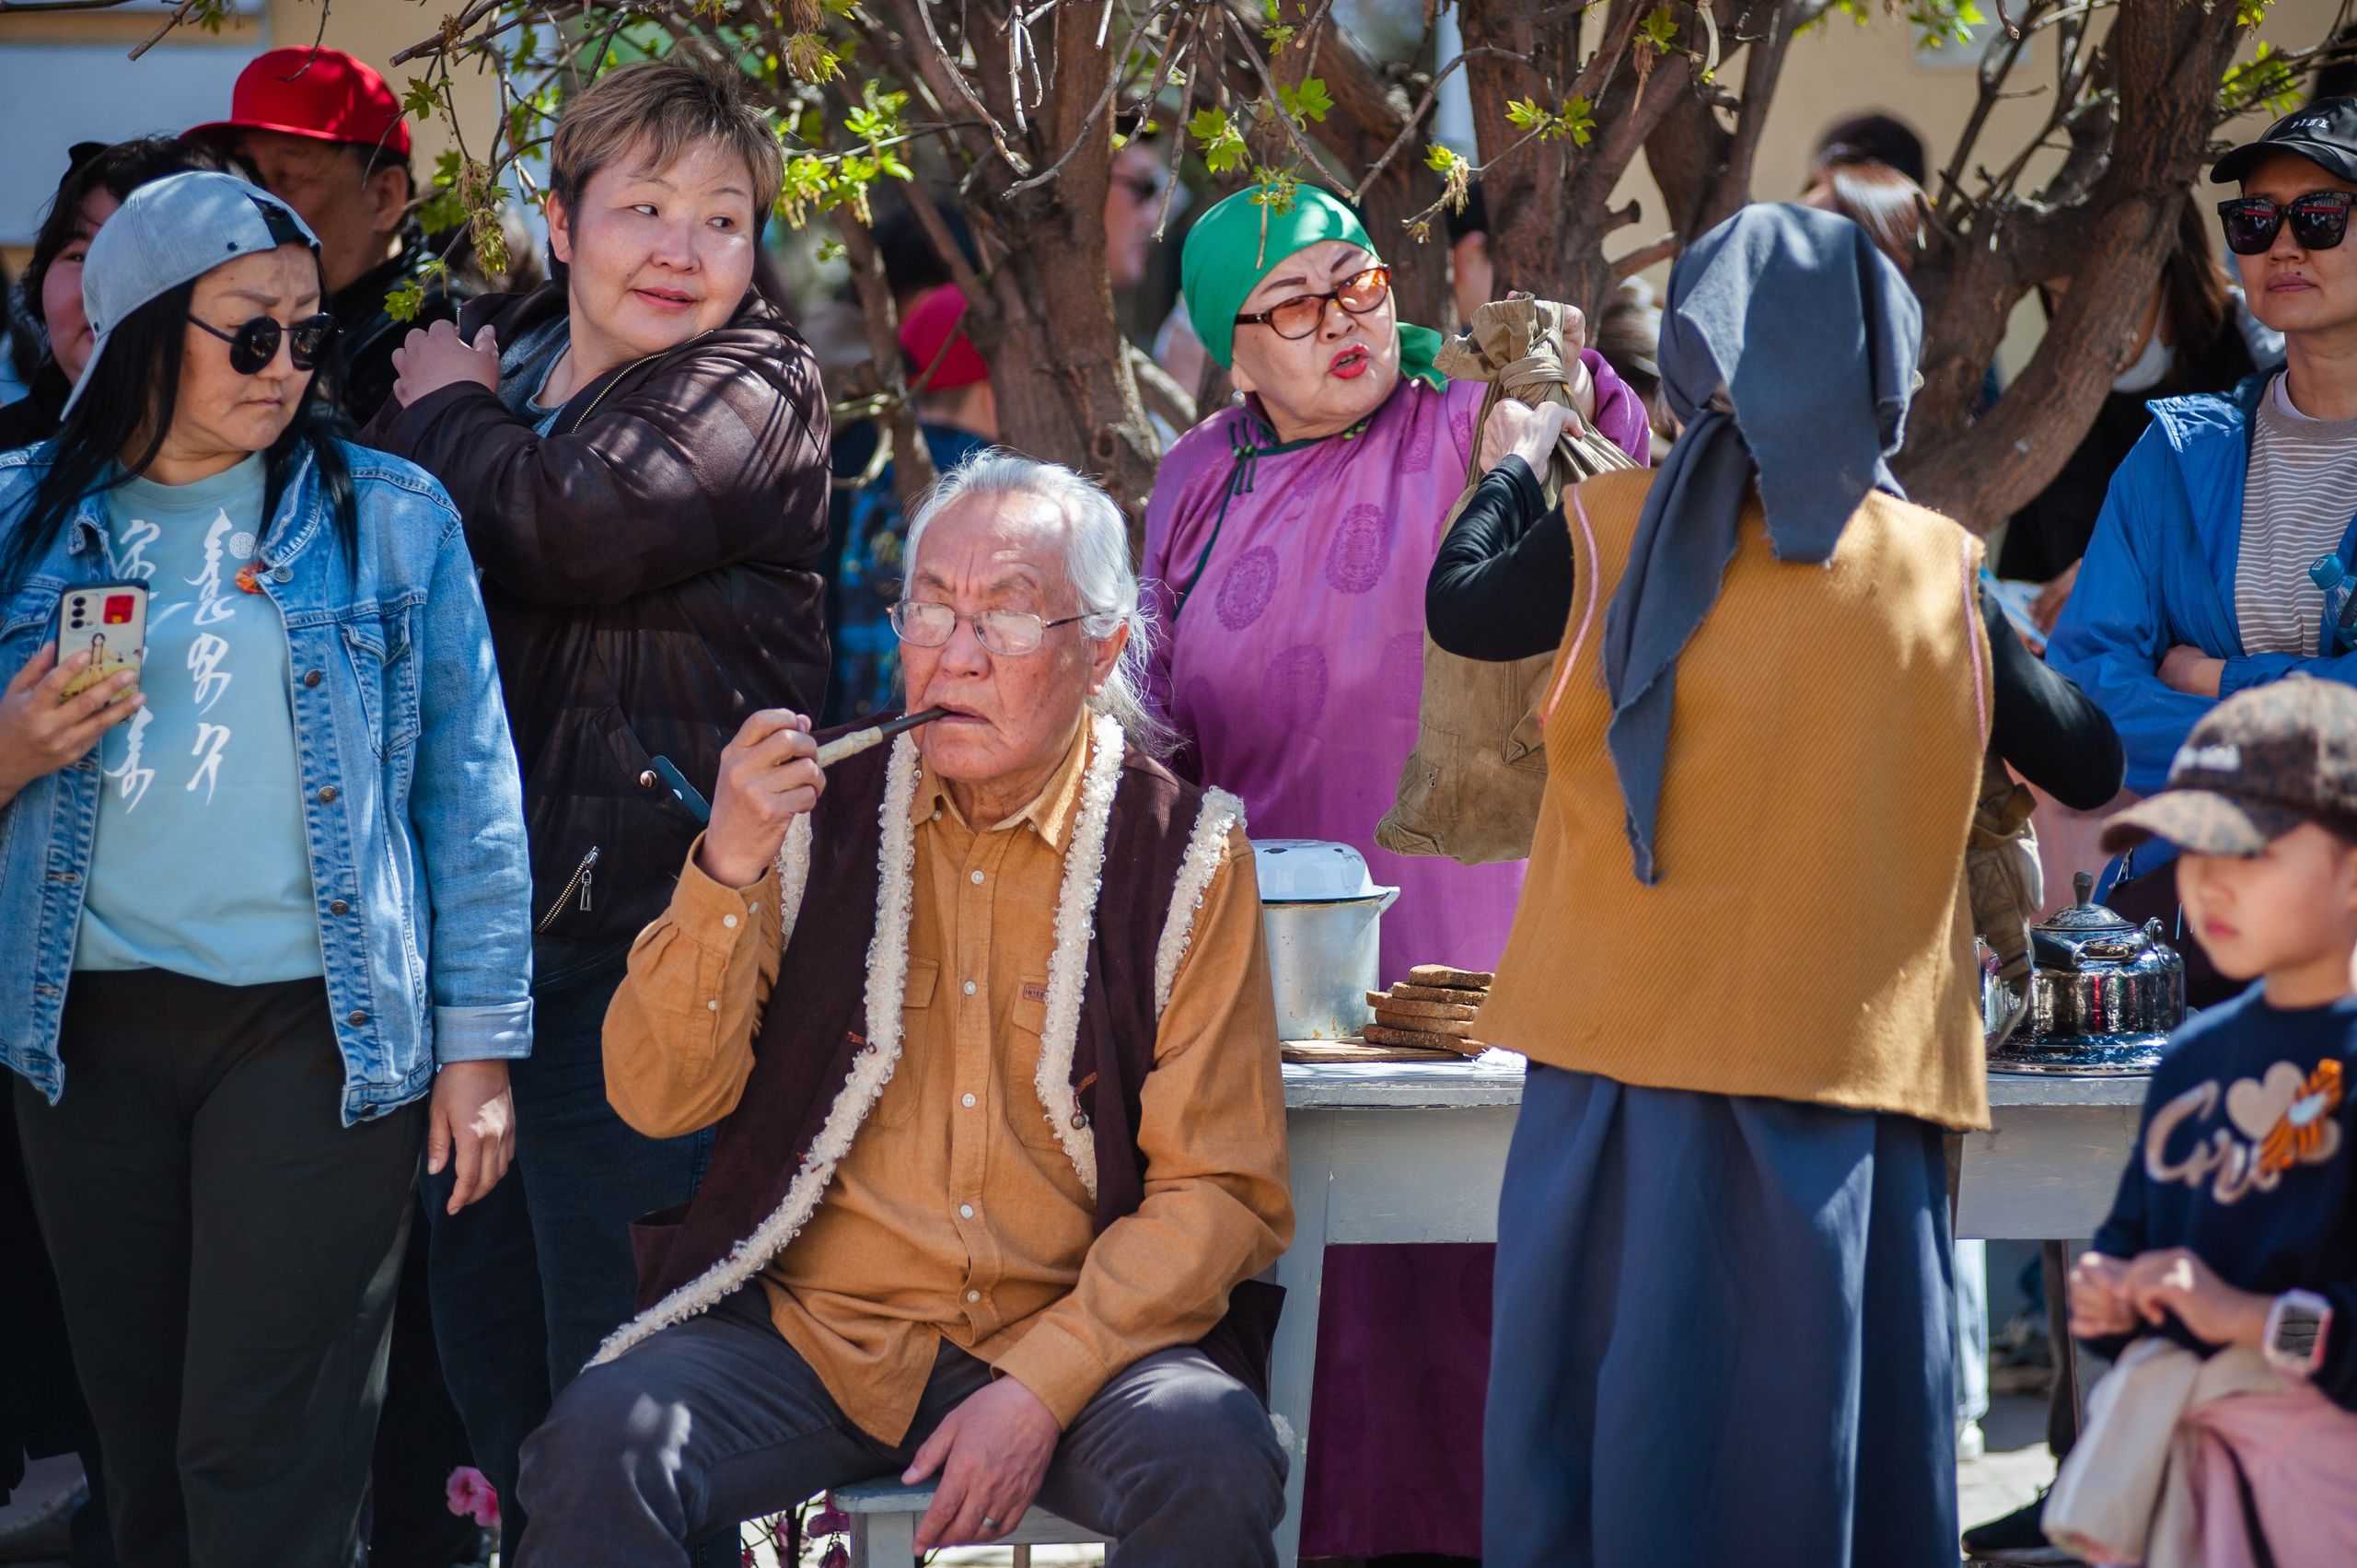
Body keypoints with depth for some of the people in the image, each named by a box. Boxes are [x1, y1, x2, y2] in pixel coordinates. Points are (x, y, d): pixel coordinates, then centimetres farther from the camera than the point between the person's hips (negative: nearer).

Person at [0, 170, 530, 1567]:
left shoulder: (390, 517, 5)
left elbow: (468, 790, 3)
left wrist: (480, 1041, -2)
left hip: (315, 1025, -2)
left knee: (264, 1453, -8)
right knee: (142, 1435, 8)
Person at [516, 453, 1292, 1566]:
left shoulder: (1182, 854, 2)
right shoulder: (820, 813, 7)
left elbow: (1221, 1188, -1)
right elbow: (658, 1099, 2)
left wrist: (1043, 1386, -14)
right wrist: (729, 870, -13)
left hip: (1078, 1336, -1)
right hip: (810, 1332, 1)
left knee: (1213, 1463, -31)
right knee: (600, 1442, -27)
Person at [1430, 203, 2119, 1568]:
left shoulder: (1615, 535, -1)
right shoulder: (1938, 574, 1)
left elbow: (1458, 609, 17)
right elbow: (2089, 766, 10)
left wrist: (1515, 465, 35)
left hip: (1637, 1045, 0)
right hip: (1855, 1052, 0)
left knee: (1623, 1386, 7)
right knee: (1822, 1406, 4)